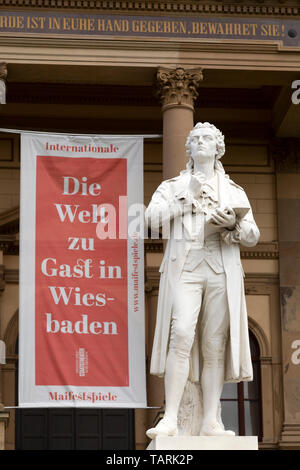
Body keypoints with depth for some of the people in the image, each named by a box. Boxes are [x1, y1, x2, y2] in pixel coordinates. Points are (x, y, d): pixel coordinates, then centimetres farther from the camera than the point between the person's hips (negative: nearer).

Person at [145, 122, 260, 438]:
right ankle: (170, 419, -22)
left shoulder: (234, 192, 21)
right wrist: (187, 196, -5)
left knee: (215, 345, -5)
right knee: (182, 335, -20)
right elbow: (152, 218, 1)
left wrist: (234, 224, -9)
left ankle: (211, 422, -5)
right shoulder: (172, 187, 19)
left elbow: (253, 237, 12)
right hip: (183, 269, -2)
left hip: (222, 272, 2)